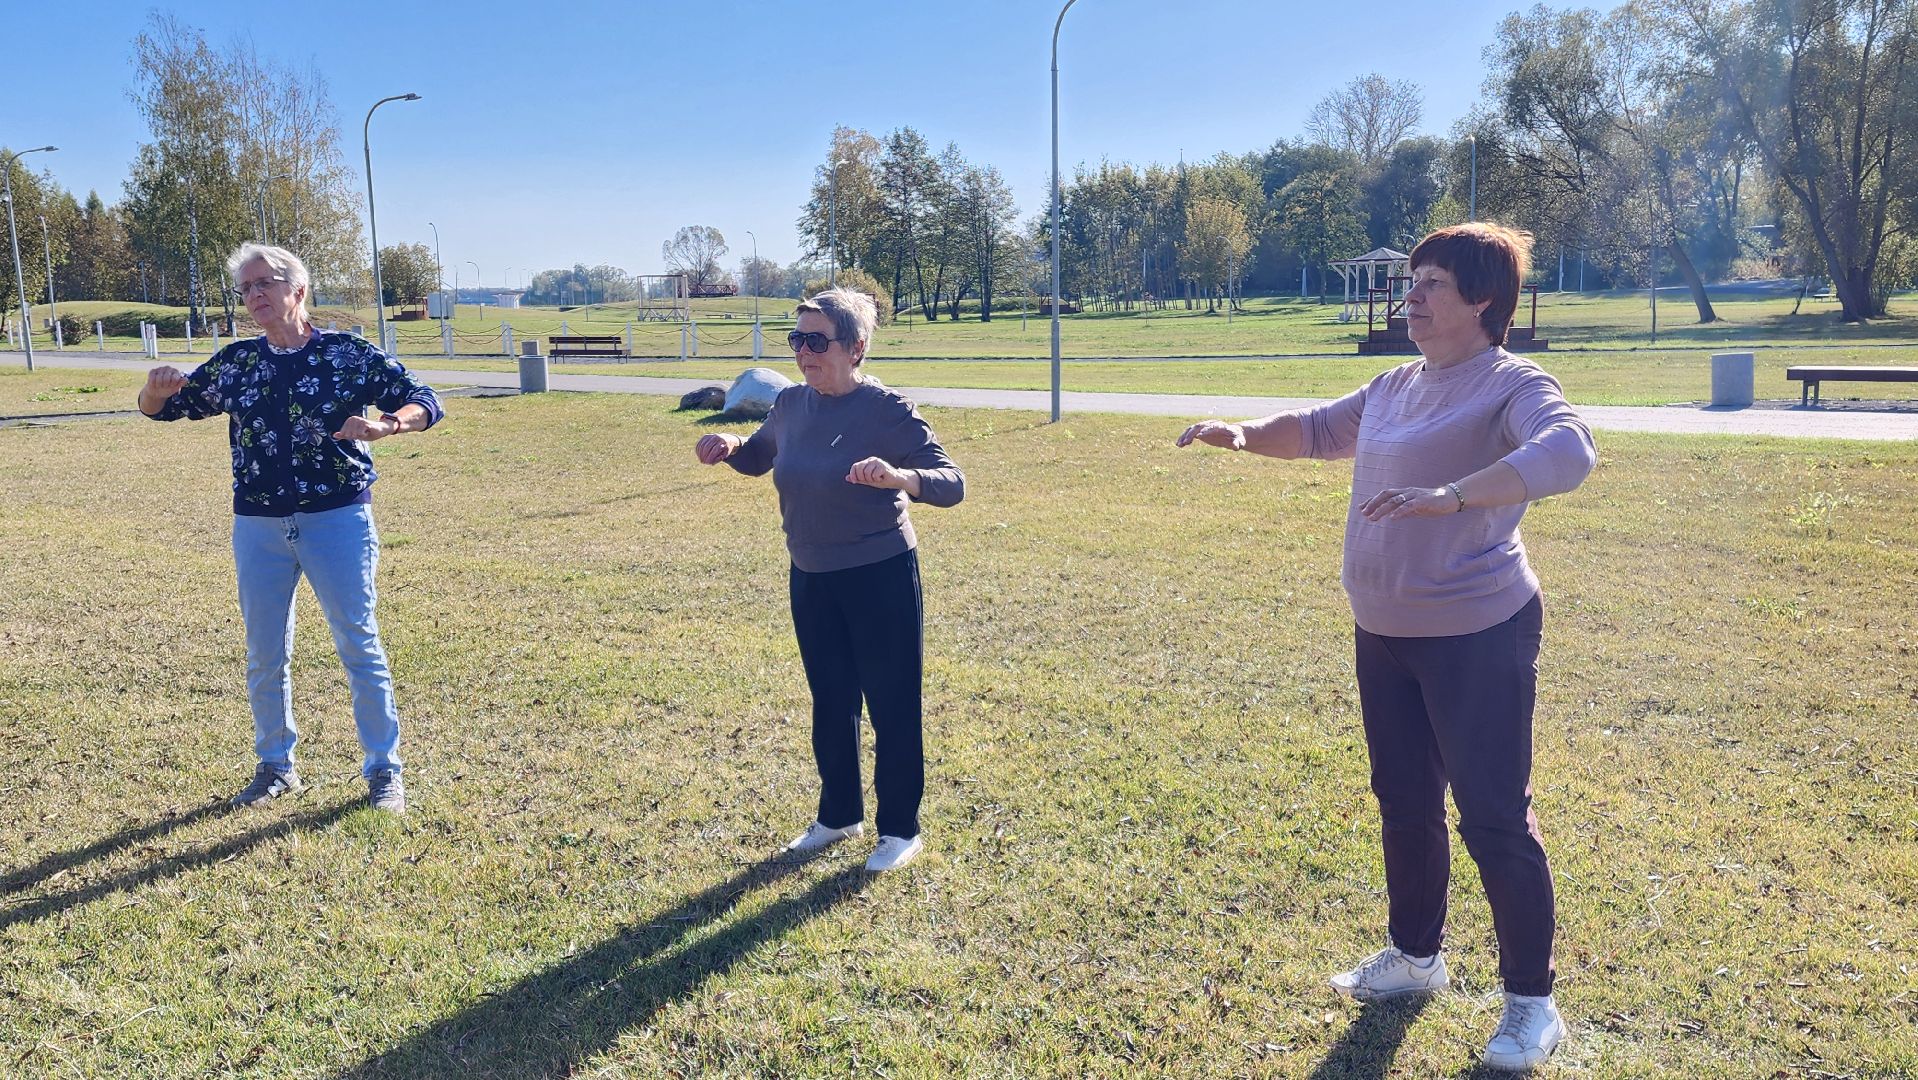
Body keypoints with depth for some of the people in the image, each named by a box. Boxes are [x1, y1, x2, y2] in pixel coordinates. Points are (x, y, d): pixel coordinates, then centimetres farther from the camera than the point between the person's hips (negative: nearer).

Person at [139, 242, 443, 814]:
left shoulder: (350, 354, -4)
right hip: (258, 527, 4)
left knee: (359, 645, 0)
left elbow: (424, 400, -7)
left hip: (338, 520, -4)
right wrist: (156, 390, -10)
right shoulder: (235, 363, 7)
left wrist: (385, 424, -29)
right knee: (264, 655, 11)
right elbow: (163, 408, 15)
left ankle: (384, 770, 10)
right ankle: (275, 766, 28)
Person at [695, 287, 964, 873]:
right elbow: (758, 458, 20)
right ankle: (839, 815, 36)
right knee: (830, 703, 18)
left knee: (891, 705, 5)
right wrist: (729, 446, -3)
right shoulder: (792, 404, 1)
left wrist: (898, 478, -41)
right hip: (811, 579, 6)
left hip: (881, 577, -6)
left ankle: (900, 829, 22)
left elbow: (952, 483, -21)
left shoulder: (887, 410, -17)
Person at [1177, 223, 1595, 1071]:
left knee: (1493, 819, -2)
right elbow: (1319, 430, 26)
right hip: (1383, 635, 8)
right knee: (1405, 804, 19)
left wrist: (1450, 495, -45)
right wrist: (1246, 435, 7)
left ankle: (1531, 1002, 14)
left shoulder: (1511, 385, -14)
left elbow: (1568, 451, -34)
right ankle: (1415, 955, 37)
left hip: (1477, 637, -8)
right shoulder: (1397, 386, 11)